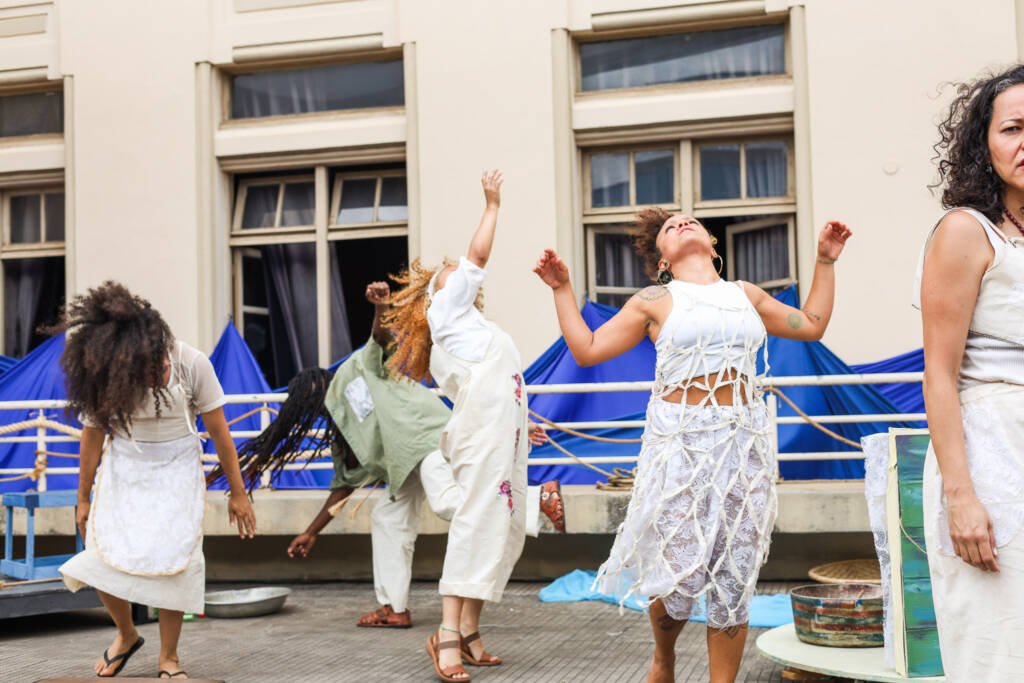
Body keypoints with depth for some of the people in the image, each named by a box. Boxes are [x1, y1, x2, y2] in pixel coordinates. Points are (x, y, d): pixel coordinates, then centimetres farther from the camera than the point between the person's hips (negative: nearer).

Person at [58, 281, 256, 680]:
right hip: (125, 469, 1)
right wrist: (84, 498, 8)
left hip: (177, 470, -1)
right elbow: (92, 435, -2)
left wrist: (237, 492, -3)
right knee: (104, 556, -11)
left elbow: (219, 431, -10)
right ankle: (126, 634, 18)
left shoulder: (192, 364, -22)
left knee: (171, 560, -11)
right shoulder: (104, 376, -17)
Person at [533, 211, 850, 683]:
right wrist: (562, 289, 4)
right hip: (680, 446, -3)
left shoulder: (746, 295, 16)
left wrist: (825, 262, 25)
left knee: (734, 582, 2)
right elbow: (588, 349, 7)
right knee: (680, 577, -3)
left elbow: (812, 324, 25)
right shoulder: (656, 301, 6)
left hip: (744, 447, 3)